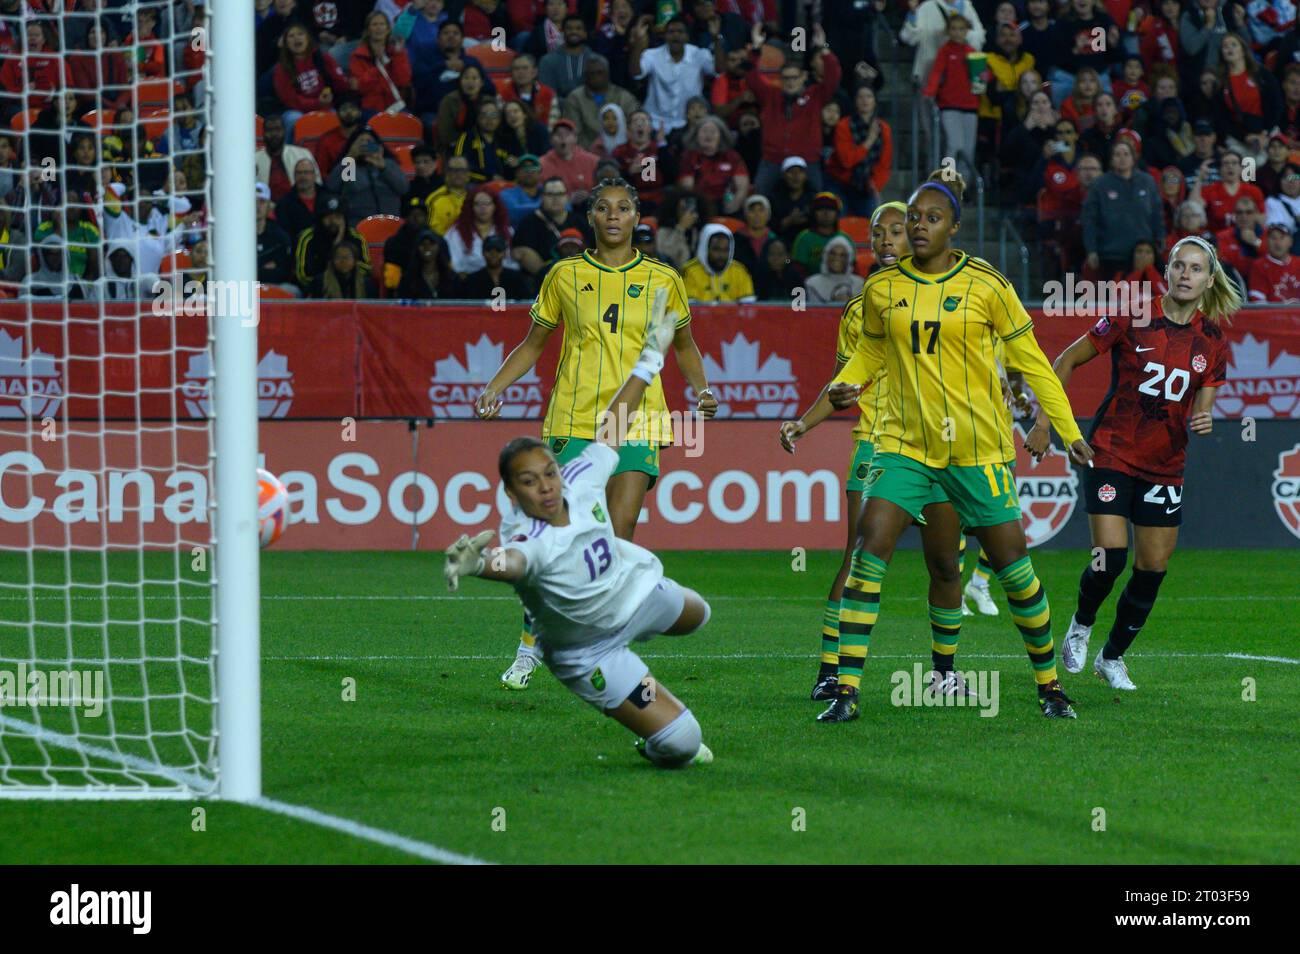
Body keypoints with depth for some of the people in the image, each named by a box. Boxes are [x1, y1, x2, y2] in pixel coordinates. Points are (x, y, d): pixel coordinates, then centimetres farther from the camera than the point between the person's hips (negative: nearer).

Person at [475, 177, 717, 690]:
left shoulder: (661, 280, 7)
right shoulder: (566, 276, 7)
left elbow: (684, 345, 21)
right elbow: (533, 344, 16)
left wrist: (701, 389, 4)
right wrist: (494, 388, 3)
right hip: (573, 419, 0)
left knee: (617, 540, -11)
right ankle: (530, 645, 12)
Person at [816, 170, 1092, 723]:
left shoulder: (985, 285, -4)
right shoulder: (882, 288, 3)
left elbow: (1030, 360, 3)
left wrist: (1069, 431, 2)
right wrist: (836, 391, 0)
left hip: (977, 445, -2)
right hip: (904, 443, 2)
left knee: (1012, 564, 1)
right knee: (869, 549, -15)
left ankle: (1049, 684, 19)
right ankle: (846, 689, -13)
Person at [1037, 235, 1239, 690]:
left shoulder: (1212, 340, 2)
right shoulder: (1133, 317, -9)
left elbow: (1200, 409, 7)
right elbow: (1067, 360, -3)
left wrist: (1202, 422, -18)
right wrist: (1044, 423, -7)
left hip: (1165, 466, 4)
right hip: (1111, 456, -4)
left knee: (1153, 570, 4)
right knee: (1109, 561, -16)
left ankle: (1112, 657, 25)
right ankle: (1081, 626, 16)